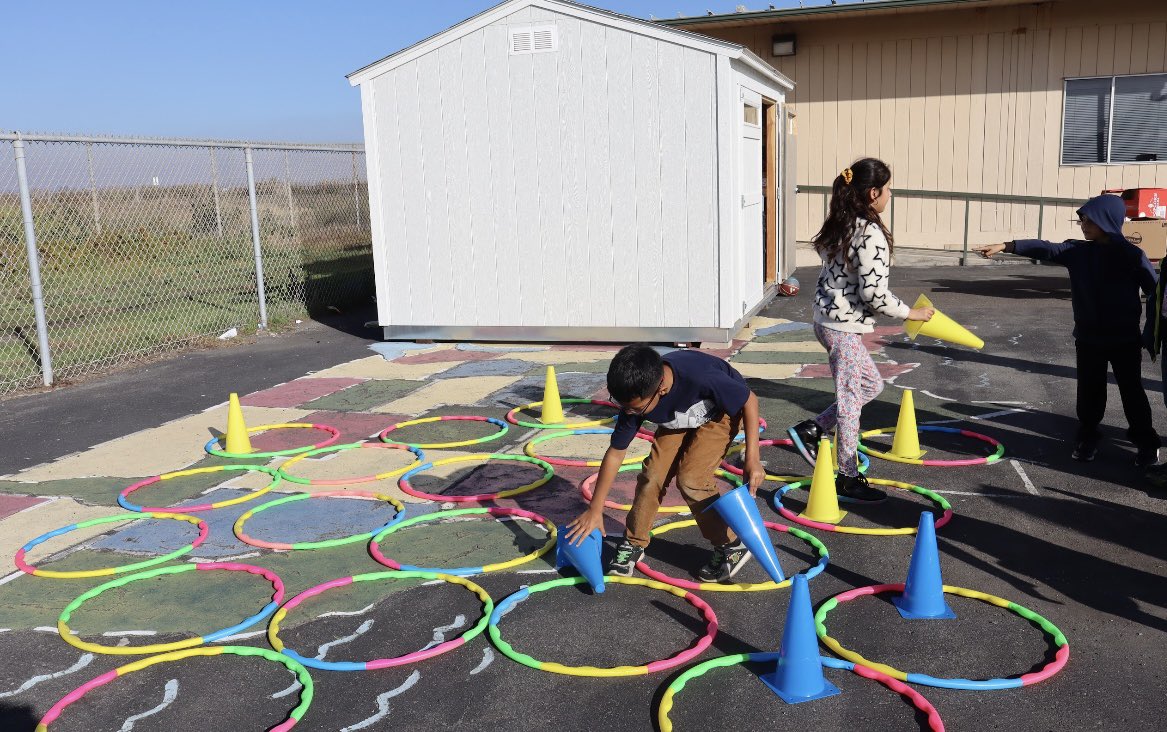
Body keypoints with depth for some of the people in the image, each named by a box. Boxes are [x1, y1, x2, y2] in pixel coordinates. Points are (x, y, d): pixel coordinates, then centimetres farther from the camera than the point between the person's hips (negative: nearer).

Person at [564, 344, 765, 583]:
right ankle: (634, 543, 12)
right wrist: (594, 510, -10)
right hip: (679, 419, 4)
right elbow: (615, 454, -15)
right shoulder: (636, 398, -28)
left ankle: (732, 546, 1)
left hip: (722, 412, -4)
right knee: (652, 475, -10)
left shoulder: (700, 378, -43)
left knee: (690, 478, -18)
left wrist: (752, 459, -26)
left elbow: (750, 401, -25)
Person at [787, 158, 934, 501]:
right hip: (845, 327, -9)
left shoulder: (841, 226, 8)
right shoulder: (871, 234, -20)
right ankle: (848, 478, 13)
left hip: (827, 319, 10)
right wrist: (910, 313, -9)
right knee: (851, 400, 2)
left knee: (871, 384, 22)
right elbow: (874, 292, -22)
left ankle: (812, 429, 21)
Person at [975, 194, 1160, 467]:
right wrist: (1004, 246, -18)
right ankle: (1087, 439, 27)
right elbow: (1044, 249, -8)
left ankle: (1147, 443, 23)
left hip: (1125, 339, -3)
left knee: (1132, 392, 8)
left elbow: (1155, 293, -6)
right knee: (1089, 392, 11)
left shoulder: (1132, 256, -11)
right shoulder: (1077, 251, -2)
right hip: (1088, 338, 3)